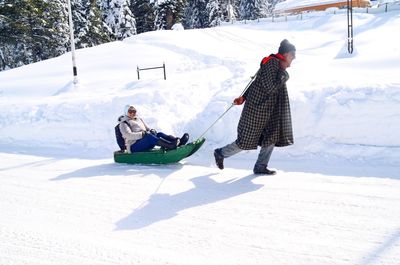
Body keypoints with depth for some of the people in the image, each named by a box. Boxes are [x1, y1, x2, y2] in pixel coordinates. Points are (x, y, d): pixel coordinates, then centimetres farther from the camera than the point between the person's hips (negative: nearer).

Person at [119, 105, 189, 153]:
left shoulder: (139, 119, 26)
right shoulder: (124, 123, 2)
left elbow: (147, 128, 26)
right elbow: (128, 135, -15)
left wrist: (151, 131, -1)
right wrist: (143, 134, -24)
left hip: (146, 145, 7)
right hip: (134, 147, -7)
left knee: (159, 134, -16)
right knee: (149, 137, -34)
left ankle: (179, 141, -39)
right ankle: (171, 145, -56)